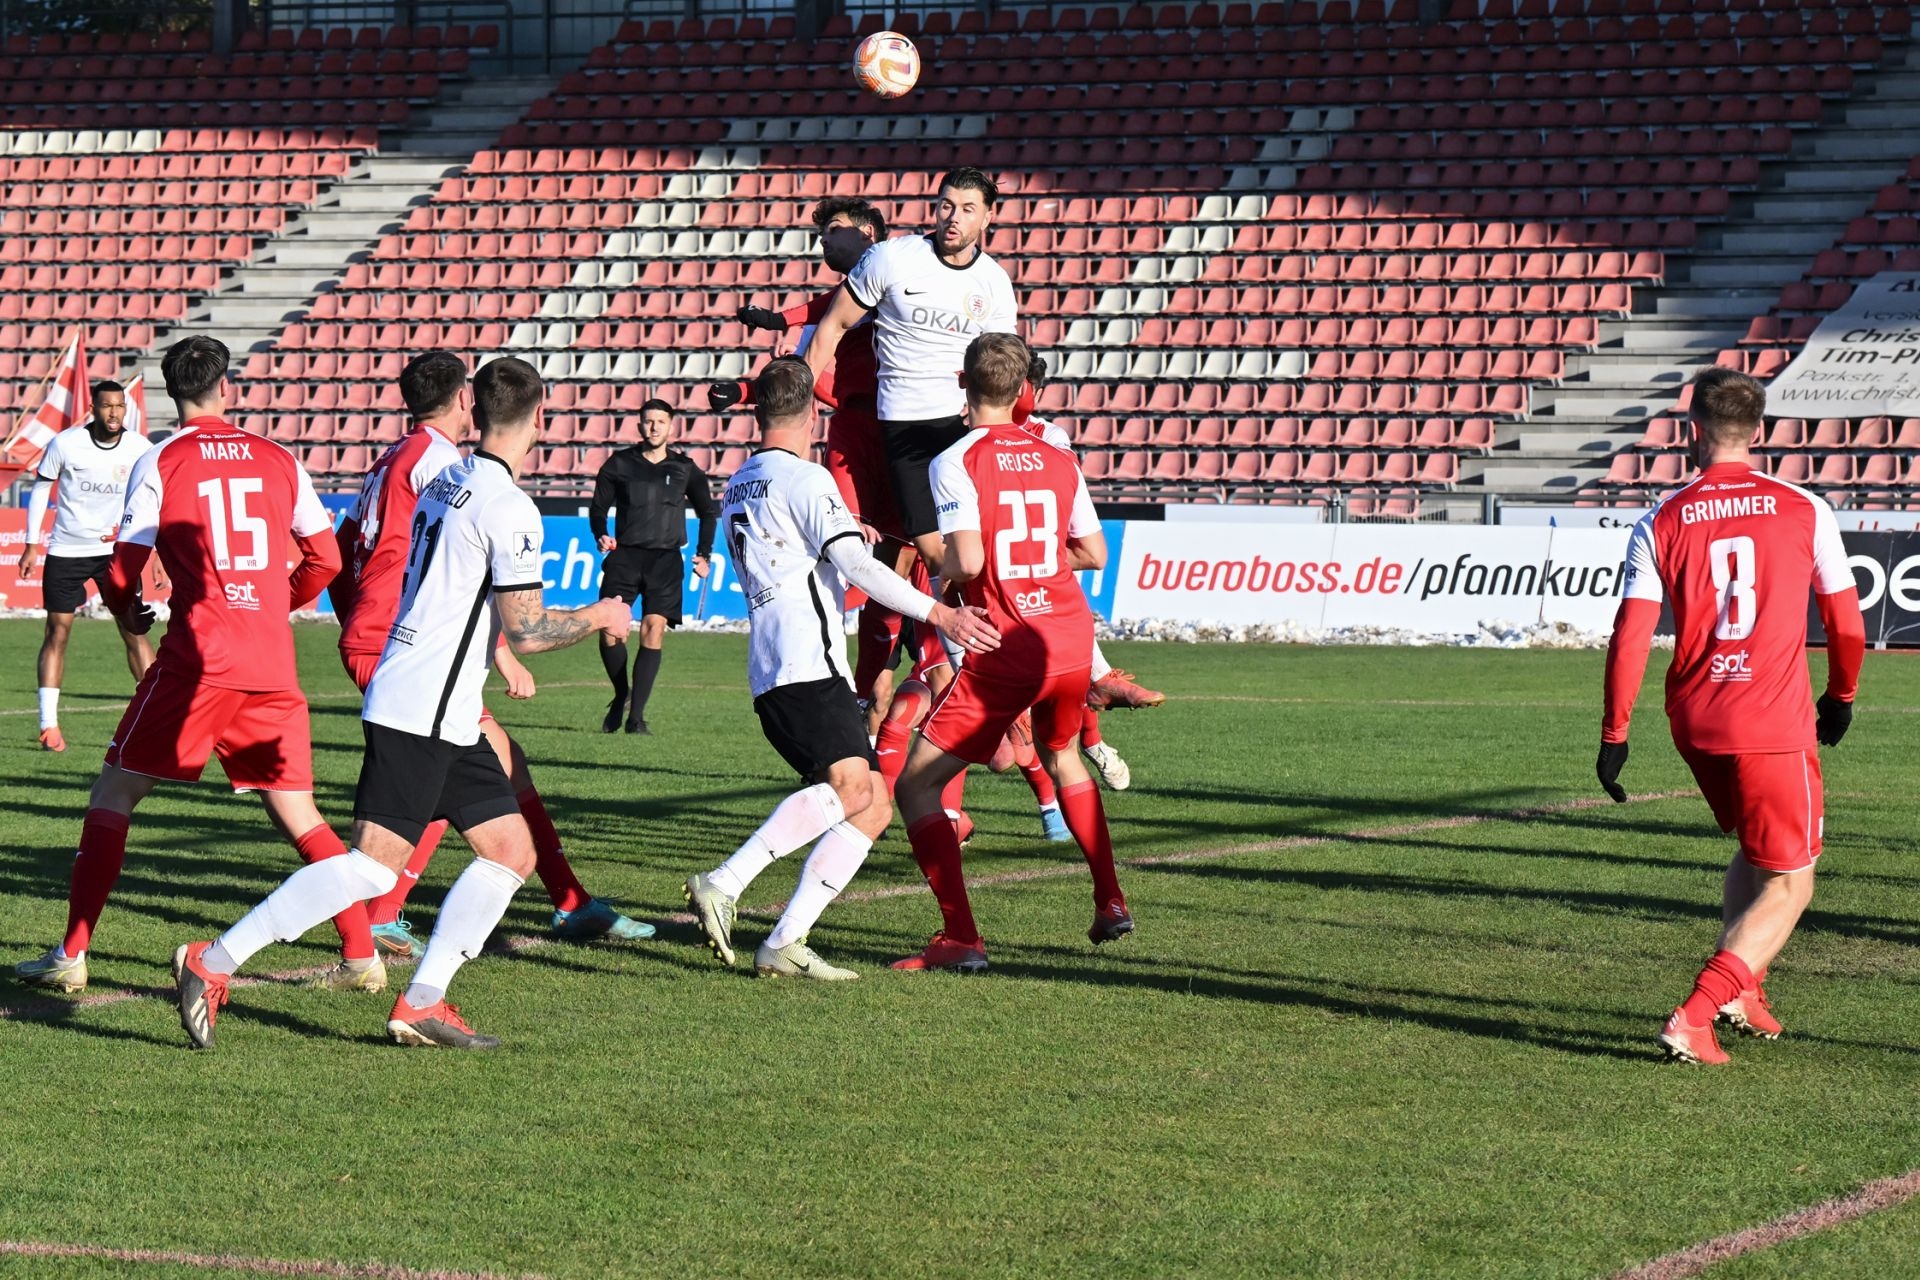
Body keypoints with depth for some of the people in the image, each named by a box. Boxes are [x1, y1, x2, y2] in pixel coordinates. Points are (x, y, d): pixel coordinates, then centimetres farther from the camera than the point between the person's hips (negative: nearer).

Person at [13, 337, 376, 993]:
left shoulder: (159, 463, 0)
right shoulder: (279, 460, 11)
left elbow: (124, 570, -2)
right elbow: (325, 558, 14)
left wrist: (129, 612, 21)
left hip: (198, 661, -3)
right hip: (274, 668, 3)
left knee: (113, 794, 7)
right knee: (298, 813, 12)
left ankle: (72, 955, 3)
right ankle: (361, 955, 5)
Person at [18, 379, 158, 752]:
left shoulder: (140, 449, -7)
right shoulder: (65, 444, -12)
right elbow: (41, 489, 1)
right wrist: (31, 545, 0)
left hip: (115, 550, 1)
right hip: (66, 550, -1)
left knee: (134, 630, -5)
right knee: (57, 633, 0)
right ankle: (49, 724, 5)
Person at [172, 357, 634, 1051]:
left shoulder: (446, 481, 14)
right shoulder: (509, 507, -14)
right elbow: (525, 630, -13)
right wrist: (599, 617, 2)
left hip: (449, 719, 10)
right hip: (421, 713, -10)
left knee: (512, 852, 9)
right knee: (374, 867, -13)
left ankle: (422, 1002, 8)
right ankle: (213, 962, -12)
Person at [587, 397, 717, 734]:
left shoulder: (684, 469, 8)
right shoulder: (619, 465, 7)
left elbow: (707, 512, 19)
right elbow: (598, 506, 14)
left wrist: (704, 554, 10)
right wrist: (601, 535, -5)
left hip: (665, 560, 0)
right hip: (625, 555, 0)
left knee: (654, 629, -12)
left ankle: (636, 714, -10)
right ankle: (620, 696, 13)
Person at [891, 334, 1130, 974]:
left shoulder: (956, 463, -10)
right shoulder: (1059, 461, 7)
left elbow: (967, 560, -20)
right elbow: (1094, 553, 11)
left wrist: (940, 568, 1)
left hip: (1002, 653, -6)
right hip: (1071, 643, 6)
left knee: (915, 787, 1)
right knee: (1063, 759, 34)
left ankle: (960, 938, -9)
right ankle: (1110, 903, 34)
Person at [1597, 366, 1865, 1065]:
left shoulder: (1661, 524, -1)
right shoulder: (1805, 511, -2)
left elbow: (1630, 638, -5)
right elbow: (1846, 624, 5)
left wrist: (1614, 737, 2)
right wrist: (1840, 698, 22)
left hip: (1695, 722, 3)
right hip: (1775, 724, -3)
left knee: (1754, 852, 27)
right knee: (1788, 884, 5)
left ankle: (1741, 989, 16)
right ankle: (1695, 1016, -11)